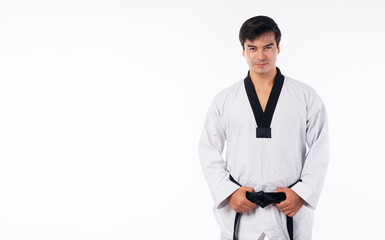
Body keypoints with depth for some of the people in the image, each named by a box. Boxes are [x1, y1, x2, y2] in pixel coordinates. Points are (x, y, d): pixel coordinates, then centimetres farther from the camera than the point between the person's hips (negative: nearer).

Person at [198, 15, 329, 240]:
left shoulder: (306, 96, 2)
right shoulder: (224, 100, 4)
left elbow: (319, 150, 1)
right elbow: (209, 150, 5)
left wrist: (302, 193, -9)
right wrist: (228, 192, -7)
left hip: (291, 208, 0)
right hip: (240, 210, 1)